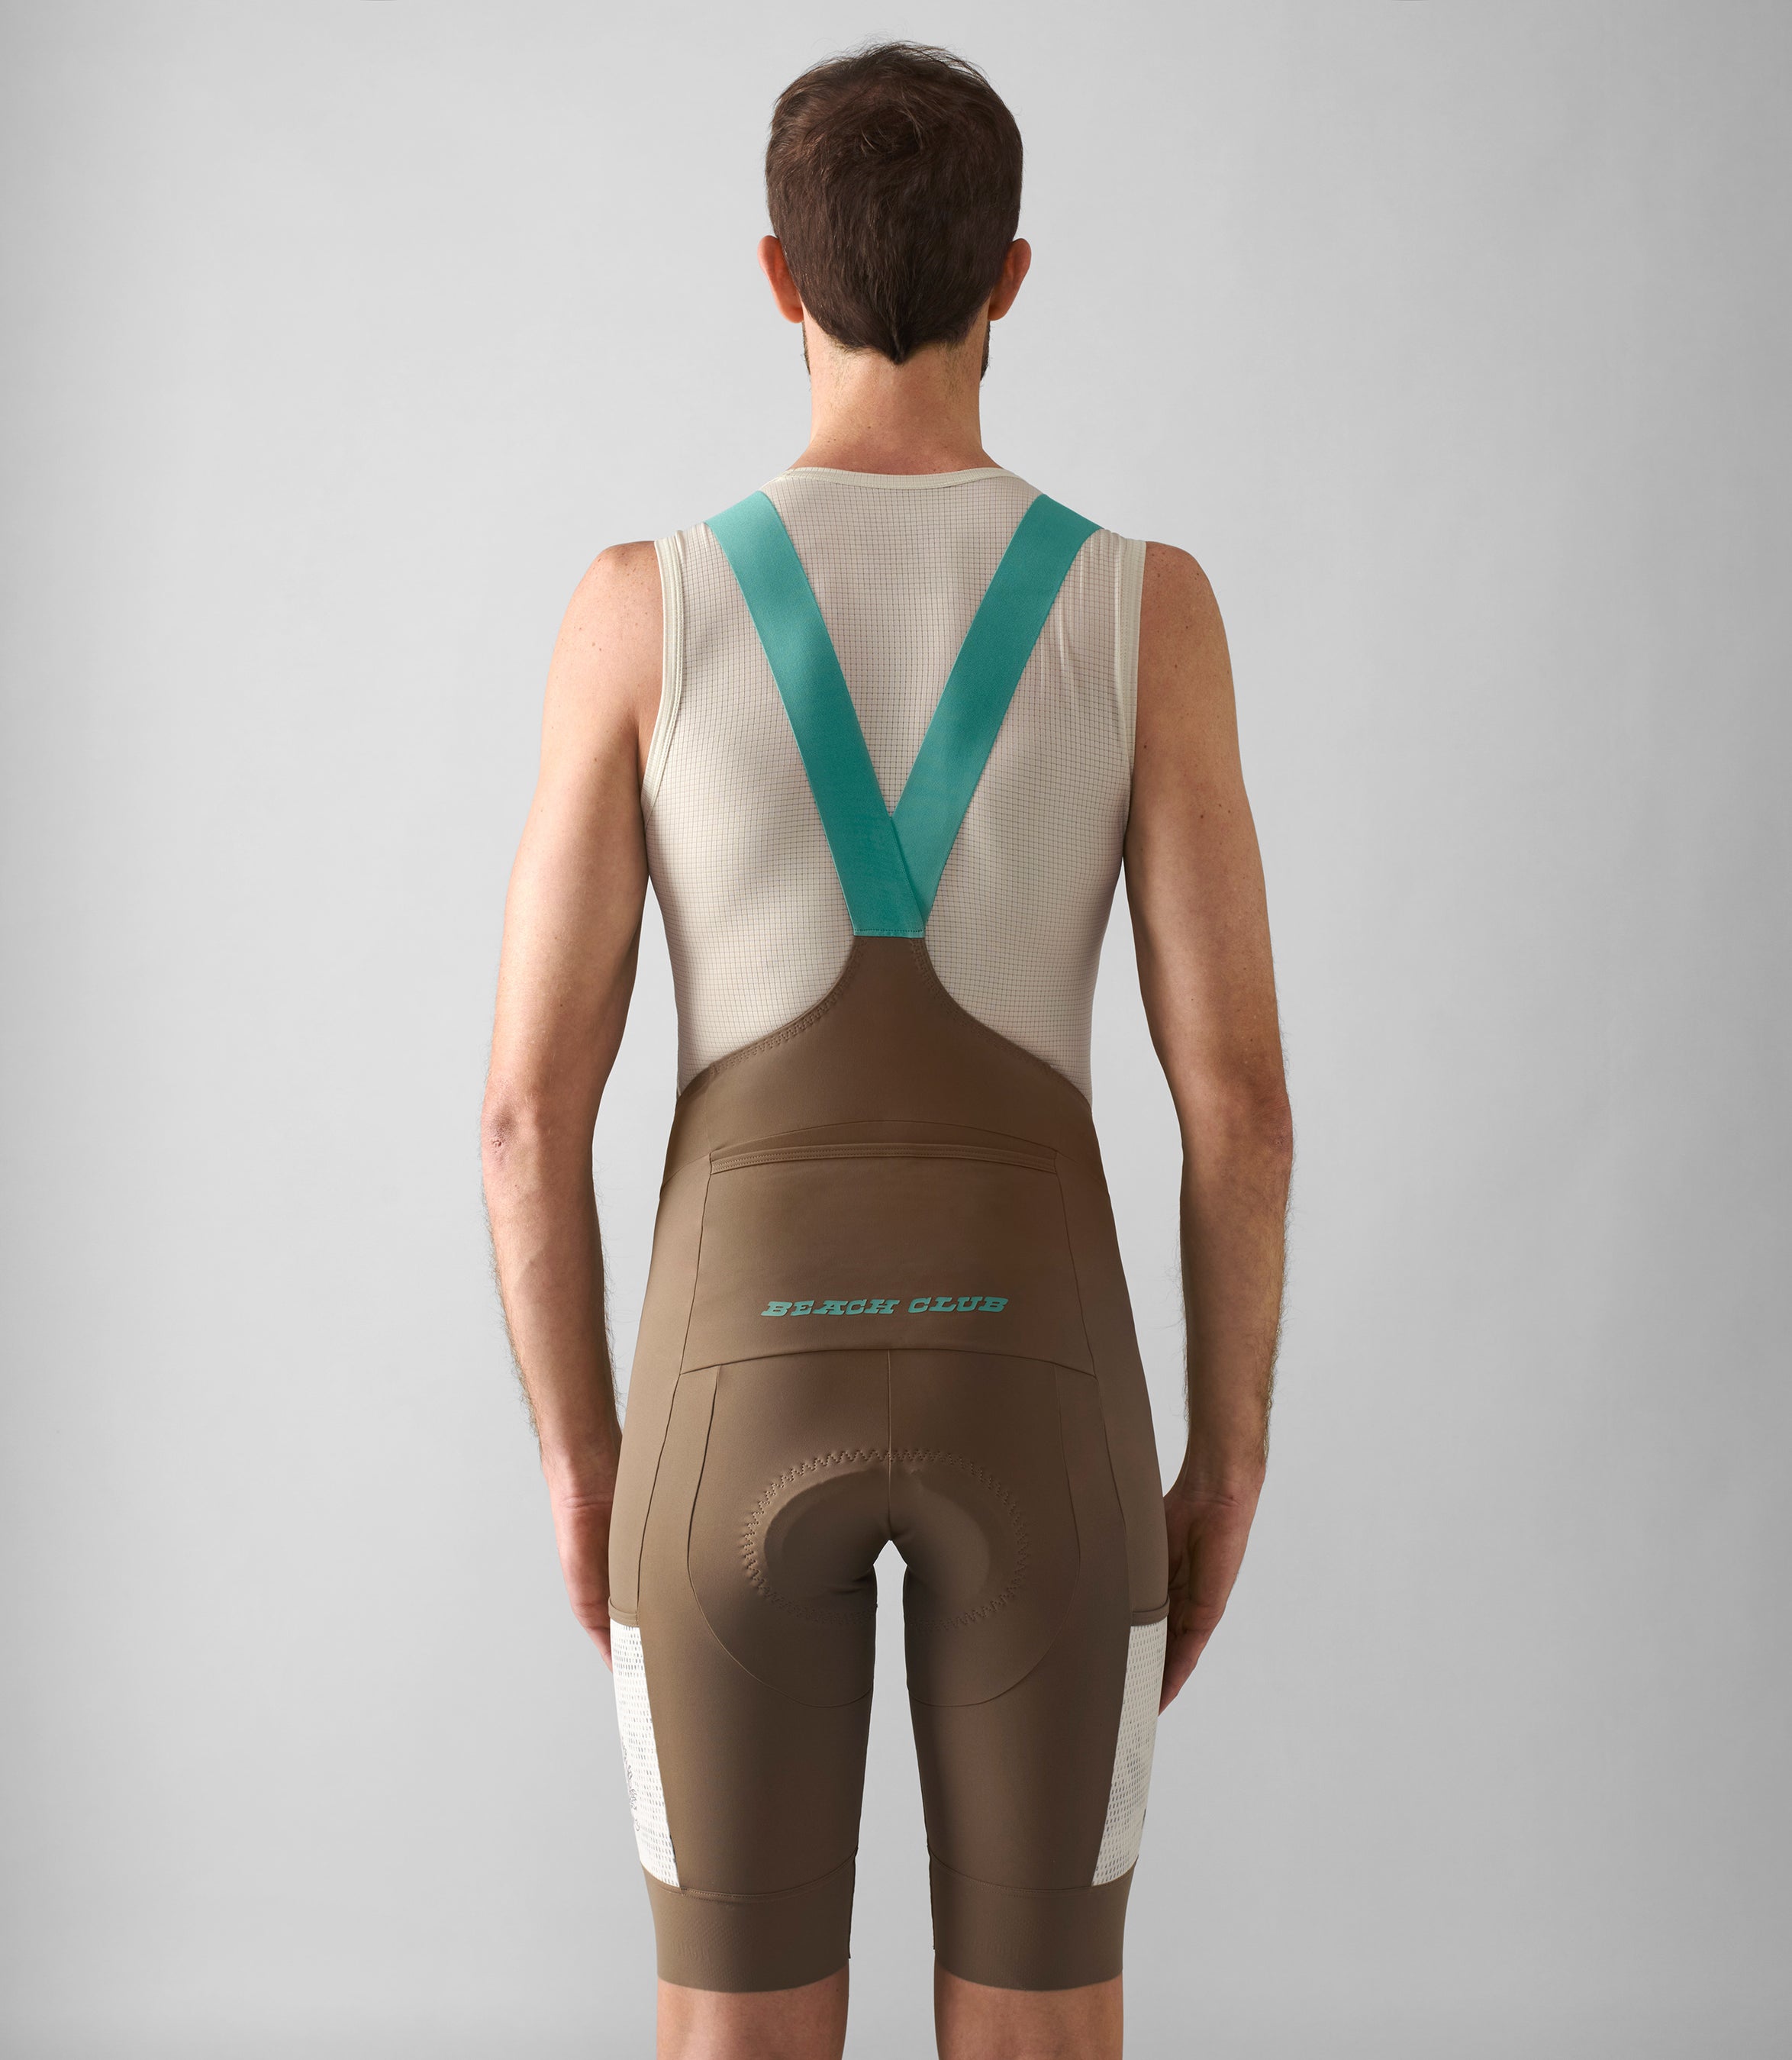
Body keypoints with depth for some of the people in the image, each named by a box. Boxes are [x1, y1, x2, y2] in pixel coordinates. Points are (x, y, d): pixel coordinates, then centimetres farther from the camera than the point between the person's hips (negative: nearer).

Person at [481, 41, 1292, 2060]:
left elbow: (530, 1103, -5)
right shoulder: (1146, 604, -4)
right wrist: (1227, 1461, 7)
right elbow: (1237, 1092, -7)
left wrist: (575, 1453, 9)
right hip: (1030, 1384, 0)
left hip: (748, 1382, 0)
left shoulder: (639, 606, -4)